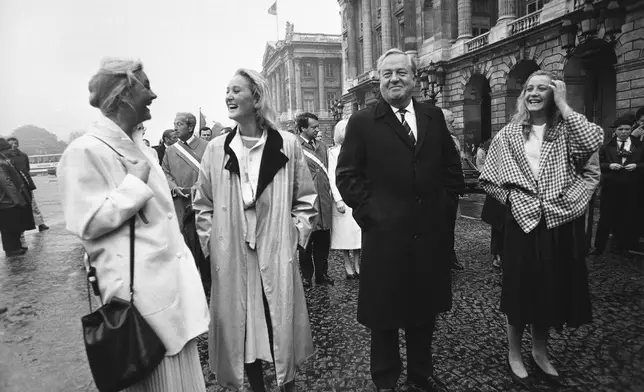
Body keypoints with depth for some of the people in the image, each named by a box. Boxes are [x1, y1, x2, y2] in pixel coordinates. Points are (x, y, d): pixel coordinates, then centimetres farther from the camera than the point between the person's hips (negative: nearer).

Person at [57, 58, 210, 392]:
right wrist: (135, 183, -13)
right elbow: (87, 224, -15)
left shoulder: (140, 146, 14)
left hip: (171, 278, 8)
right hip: (140, 286, -7)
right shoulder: (85, 151, -11)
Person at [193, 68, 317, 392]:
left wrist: (296, 235, -2)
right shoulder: (216, 149, 1)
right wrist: (211, 243, 3)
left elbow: (305, 198, 4)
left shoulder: (287, 144, -4)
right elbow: (203, 205, 9)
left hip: (277, 255, -1)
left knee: (281, 325, 8)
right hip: (231, 258, 2)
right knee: (239, 327, 11)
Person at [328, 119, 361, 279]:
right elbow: (332, 177, -3)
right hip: (342, 196, -3)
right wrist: (338, 199, -12)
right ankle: (347, 264, 13)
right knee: (344, 231, 2)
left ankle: (356, 263, 15)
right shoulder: (333, 152, 3)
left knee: (358, 231, 4)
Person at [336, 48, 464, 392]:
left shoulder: (434, 116, 8)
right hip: (385, 234, -3)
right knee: (385, 314, 11)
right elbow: (346, 175, -5)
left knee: (425, 310, 18)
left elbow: (452, 167, 13)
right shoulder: (362, 122, -3)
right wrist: (370, 212, -10)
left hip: (431, 232, 4)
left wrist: (445, 207, 4)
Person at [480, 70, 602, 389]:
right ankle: (514, 354, 24)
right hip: (523, 221, -1)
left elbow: (594, 142, -20)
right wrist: (511, 198, -5)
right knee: (521, 288, 6)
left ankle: (540, 352, 33)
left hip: (561, 222, 1)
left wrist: (563, 105, -13)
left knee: (552, 289, 12)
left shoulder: (567, 130, 3)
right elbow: (488, 178, 5)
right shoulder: (508, 135, 4)